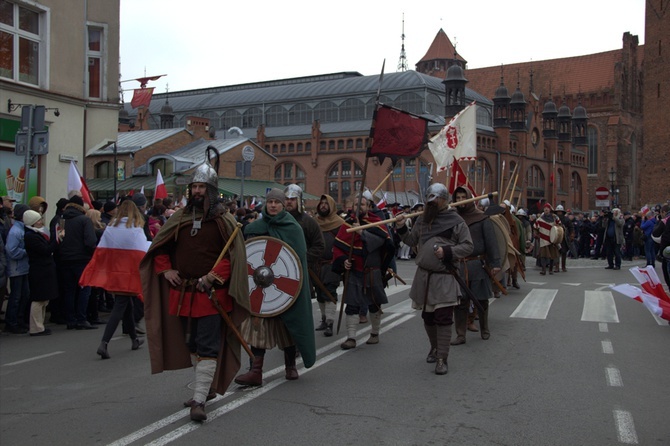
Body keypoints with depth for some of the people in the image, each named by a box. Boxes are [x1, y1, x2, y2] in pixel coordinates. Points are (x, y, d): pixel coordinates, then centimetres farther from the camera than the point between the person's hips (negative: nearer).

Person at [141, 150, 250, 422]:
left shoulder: (224, 222, -5)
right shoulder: (179, 219, 8)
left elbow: (235, 255, -11)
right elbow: (159, 248, 17)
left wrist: (214, 276, -21)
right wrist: (166, 269, 1)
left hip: (211, 295, -6)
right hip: (182, 293, 6)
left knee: (207, 347, -7)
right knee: (191, 345, 18)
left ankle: (199, 400, -6)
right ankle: (208, 387, 36)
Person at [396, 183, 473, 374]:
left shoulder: (456, 221, -6)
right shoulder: (423, 219, 10)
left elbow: (468, 246, -7)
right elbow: (412, 241, 16)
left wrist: (448, 251, -18)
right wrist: (402, 229, 0)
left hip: (444, 278, -5)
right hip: (423, 276, 5)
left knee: (444, 319, -6)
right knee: (427, 317, 17)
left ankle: (442, 359, 1)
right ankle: (434, 348, 38)